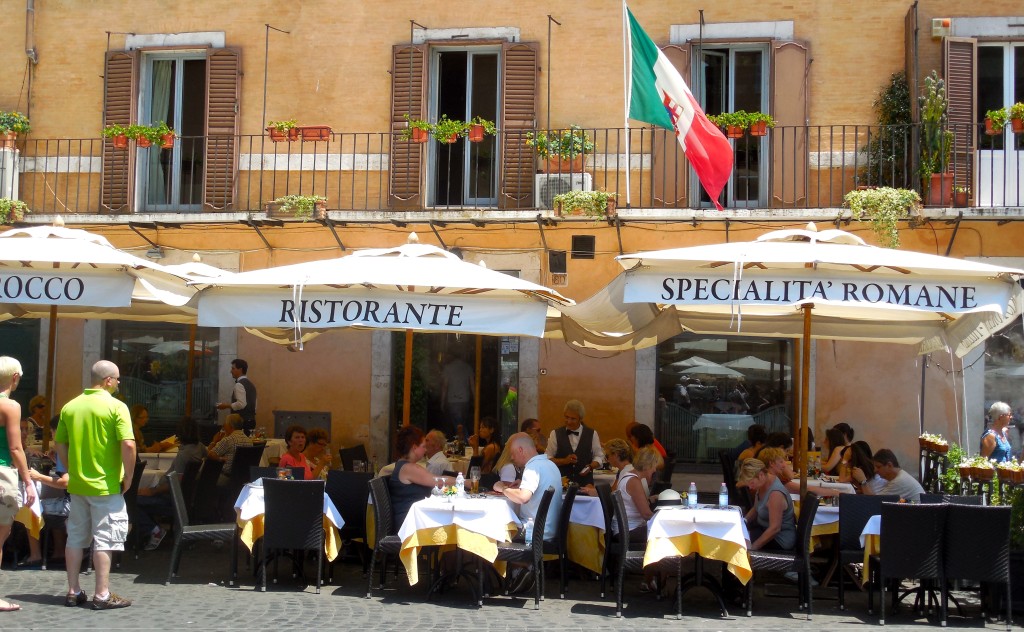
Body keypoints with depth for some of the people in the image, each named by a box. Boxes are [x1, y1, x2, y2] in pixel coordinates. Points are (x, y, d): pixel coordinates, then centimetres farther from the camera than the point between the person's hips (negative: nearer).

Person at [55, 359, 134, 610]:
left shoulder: (70, 406, 5)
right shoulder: (116, 406, -12)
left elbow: (60, 444, 10)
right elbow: (128, 445, -19)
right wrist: (128, 476, -8)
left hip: (77, 483, 6)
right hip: (106, 485, -5)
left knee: (75, 537, 13)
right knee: (104, 539, 0)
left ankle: (73, 591, 18)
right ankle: (102, 594, 1)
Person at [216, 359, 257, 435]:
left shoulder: (239, 385, -12)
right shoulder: (250, 384, 16)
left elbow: (241, 404, -21)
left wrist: (227, 405, -9)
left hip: (241, 422, -9)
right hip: (251, 420, 9)